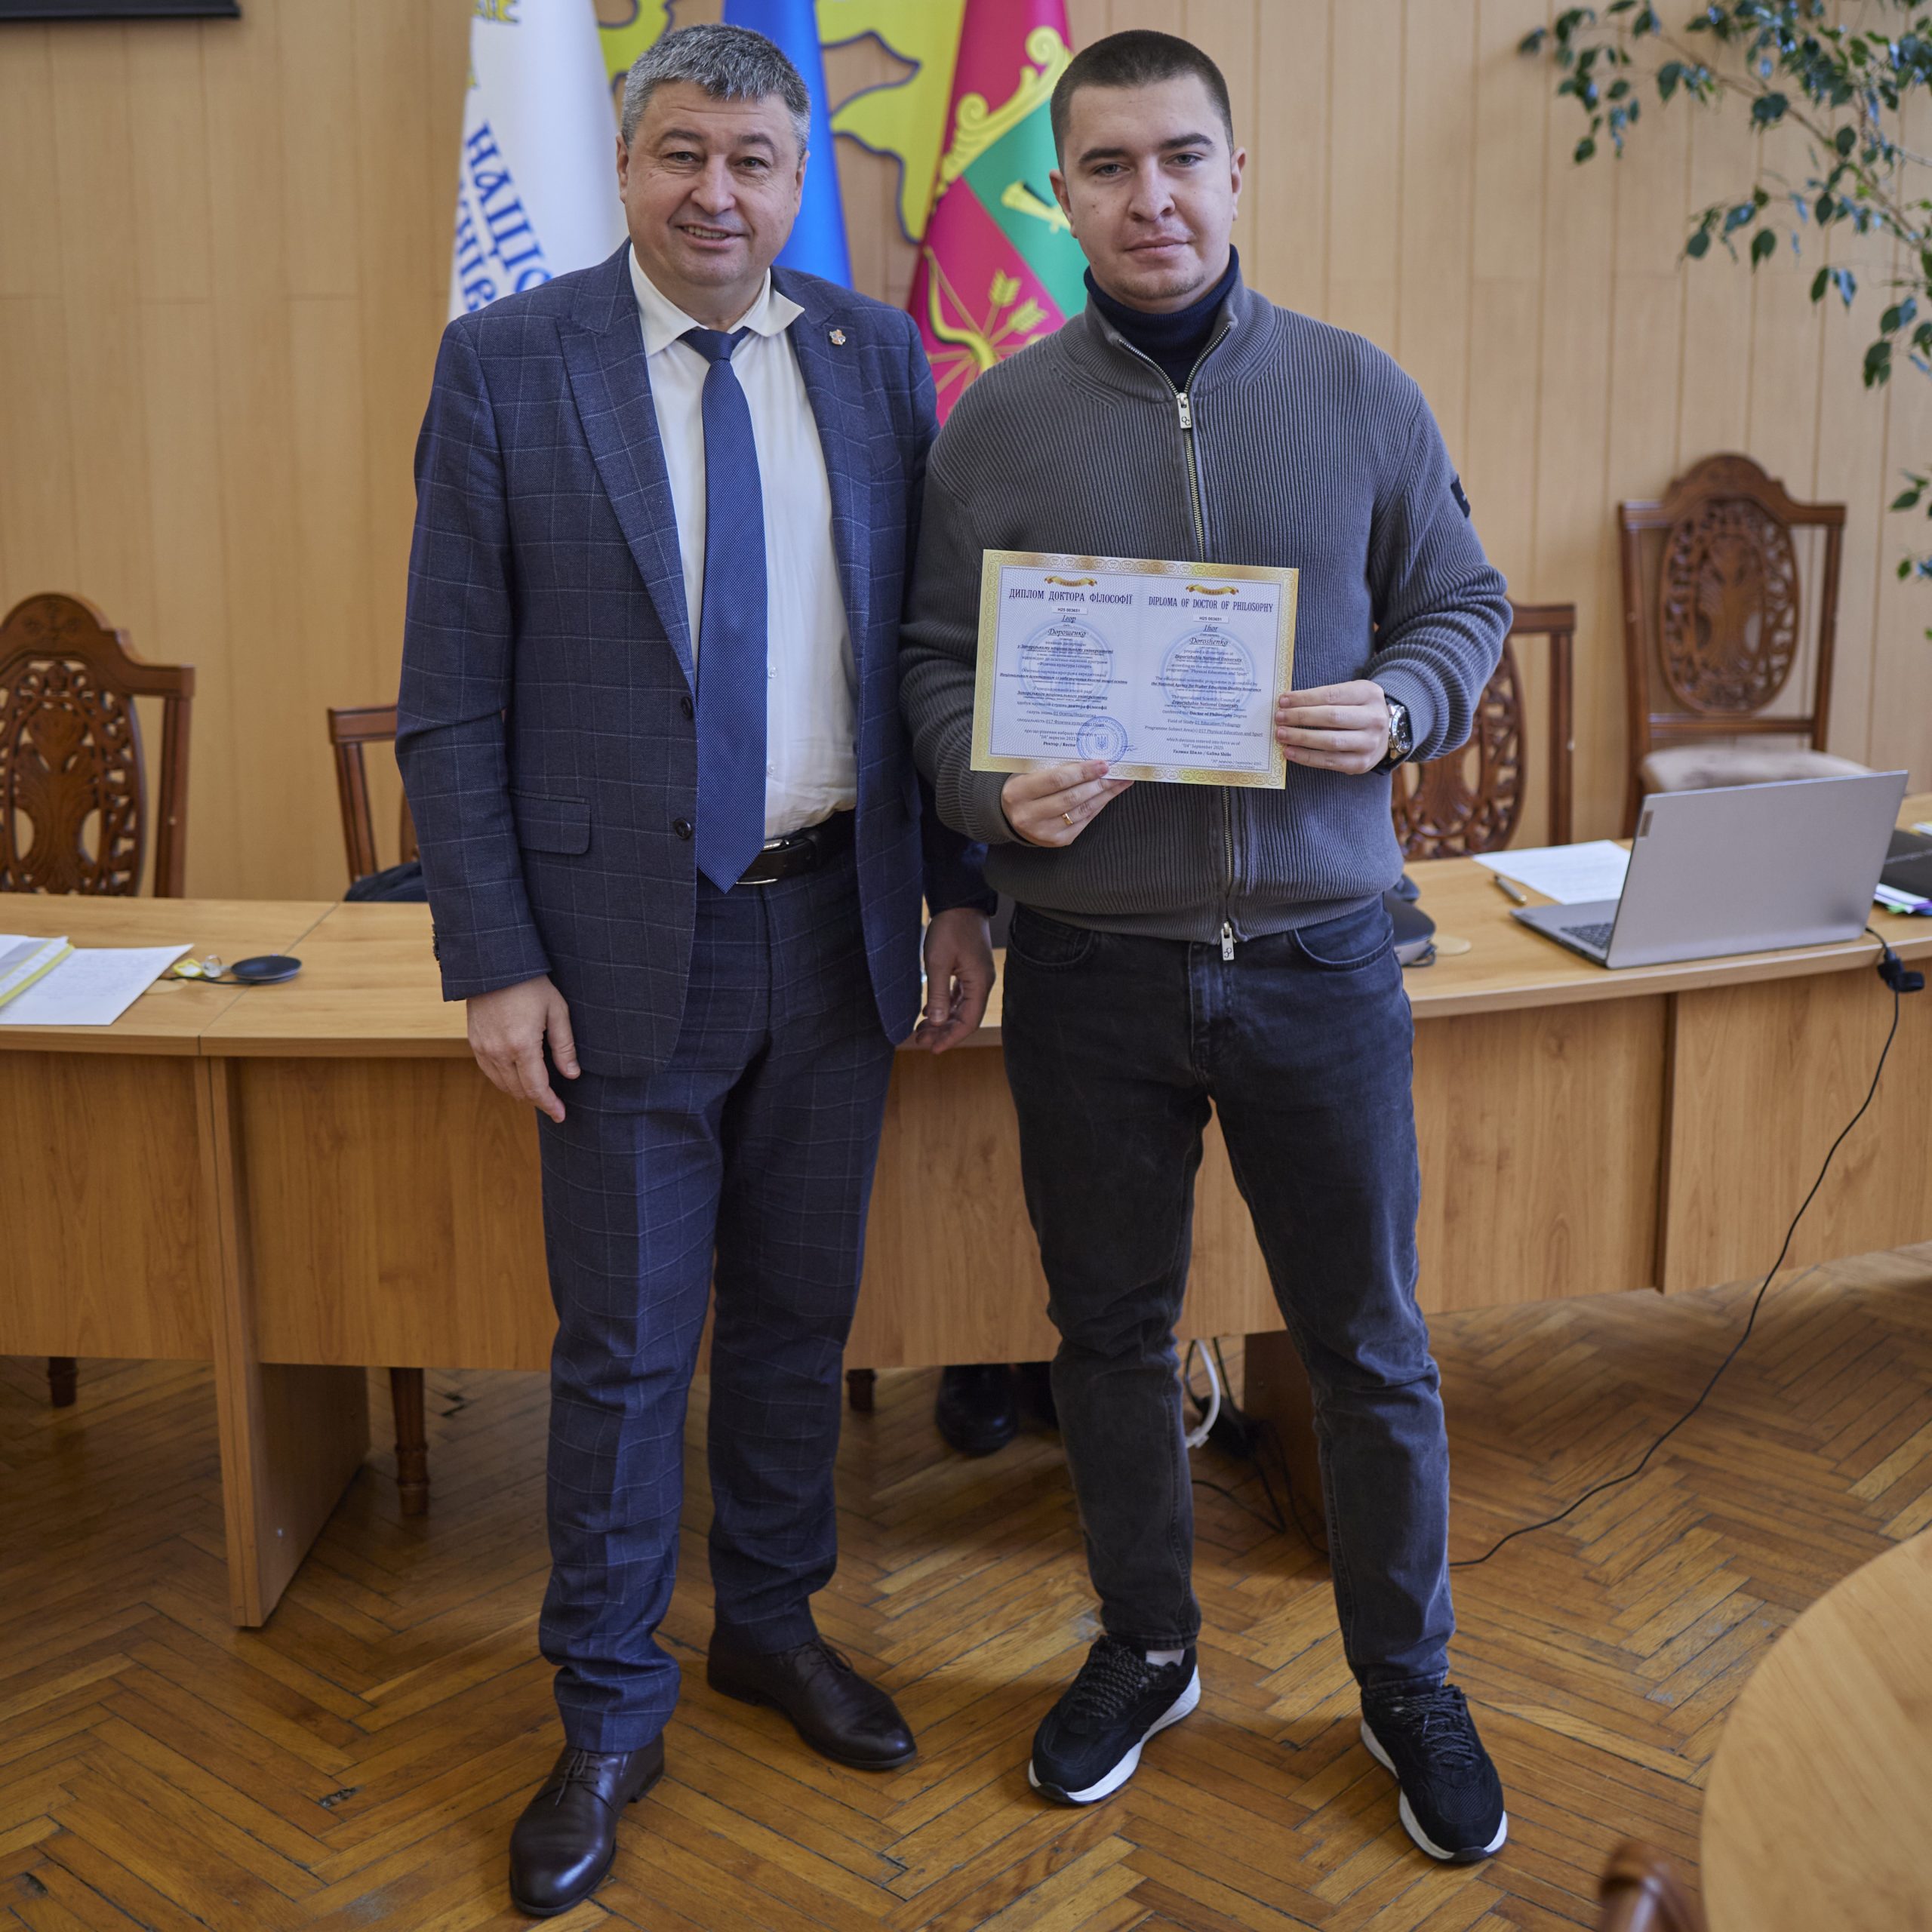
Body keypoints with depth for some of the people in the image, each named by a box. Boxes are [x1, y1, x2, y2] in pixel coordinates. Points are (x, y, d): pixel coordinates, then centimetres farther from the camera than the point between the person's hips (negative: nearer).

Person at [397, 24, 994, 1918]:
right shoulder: (507, 364, -5)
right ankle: (609, 1713, 27)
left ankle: (772, 1622, 39)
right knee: (625, 1347, 7)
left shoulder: (876, 358, 4)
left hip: (838, 923, 3)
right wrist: (495, 961, -10)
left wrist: (961, 889, 4)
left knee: (800, 1316, 16)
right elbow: (450, 700, -6)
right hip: (630, 933, -3)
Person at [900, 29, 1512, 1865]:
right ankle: (1144, 1646, 37)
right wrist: (994, 790, -17)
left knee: (1369, 1341, 10)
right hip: (1090, 963, 1)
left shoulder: (1357, 392, 1)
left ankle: (1408, 1683, 31)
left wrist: (1400, 711, -14)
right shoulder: (997, 420, 1)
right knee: (1110, 1328, 15)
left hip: (1316, 953, 0)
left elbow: (1462, 605, 7)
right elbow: (935, 661, 3)